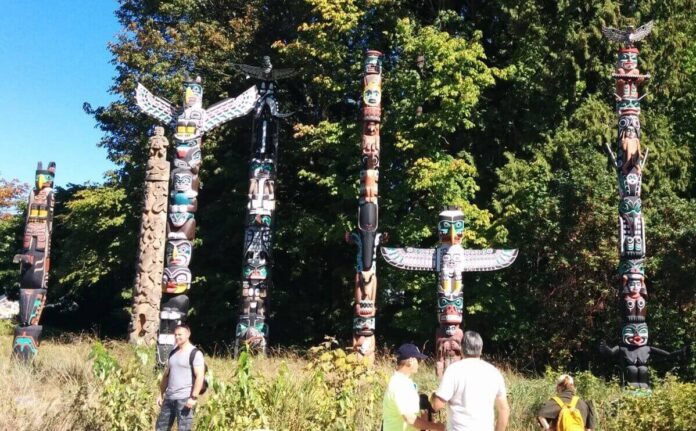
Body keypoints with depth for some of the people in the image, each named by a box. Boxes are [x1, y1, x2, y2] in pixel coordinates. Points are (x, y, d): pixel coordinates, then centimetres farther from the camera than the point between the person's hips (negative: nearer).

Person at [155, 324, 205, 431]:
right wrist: (161, 394, 15)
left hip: (185, 398, -8)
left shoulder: (195, 353, -9)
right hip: (169, 397, 8)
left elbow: (200, 376, -15)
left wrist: (194, 397, -21)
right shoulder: (173, 353, 14)